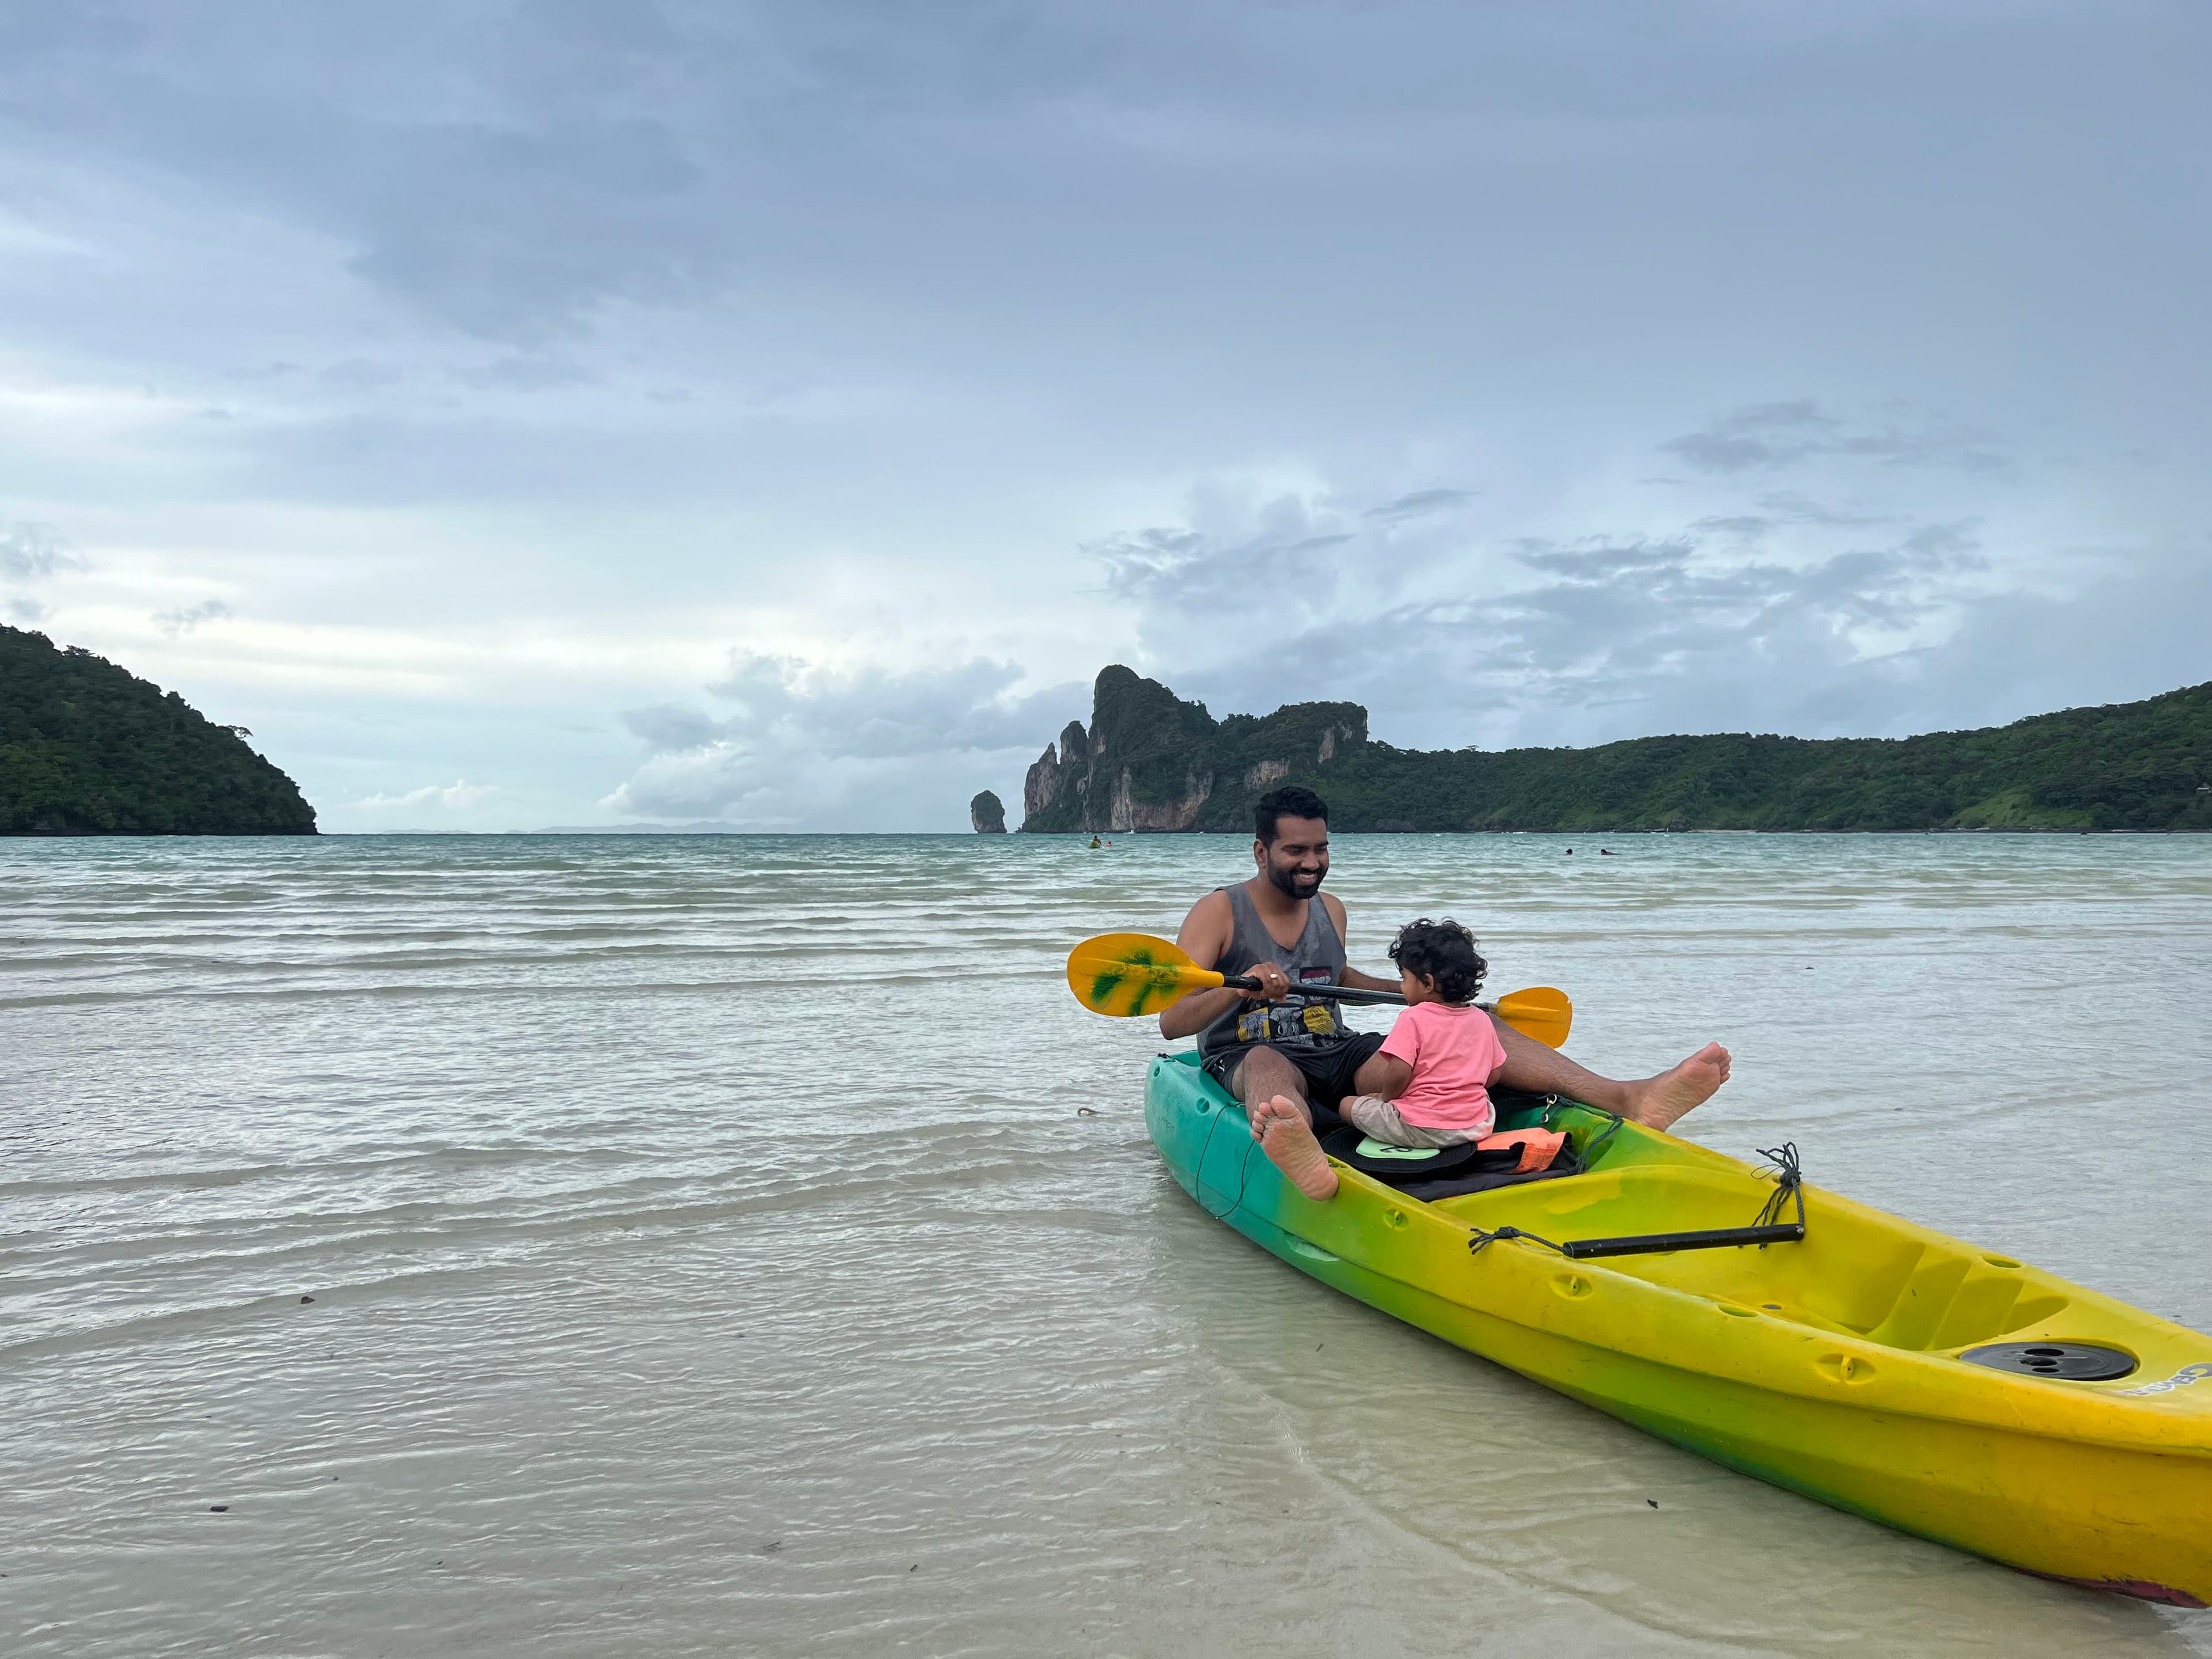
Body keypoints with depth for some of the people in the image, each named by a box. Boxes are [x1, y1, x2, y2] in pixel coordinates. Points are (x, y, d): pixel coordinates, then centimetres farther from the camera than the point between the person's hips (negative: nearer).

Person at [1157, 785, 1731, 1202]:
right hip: (1245, 1061, -6)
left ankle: (1628, 1098, -31)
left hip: (1339, 1059, 6)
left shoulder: (1330, 910, 15)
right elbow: (1171, 1023, -11)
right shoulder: (1219, 911, -4)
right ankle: (1301, 1159, -82)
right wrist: (1241, 987, -28)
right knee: (1270, 1063, -44)